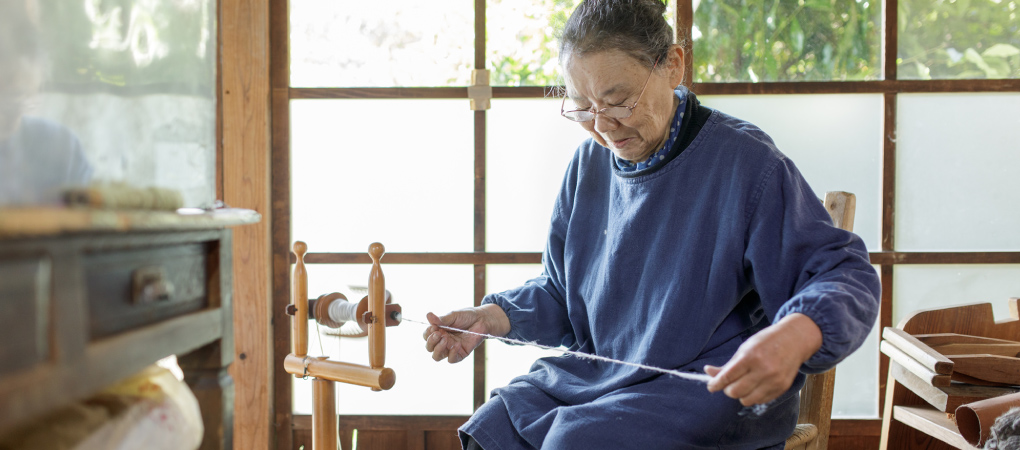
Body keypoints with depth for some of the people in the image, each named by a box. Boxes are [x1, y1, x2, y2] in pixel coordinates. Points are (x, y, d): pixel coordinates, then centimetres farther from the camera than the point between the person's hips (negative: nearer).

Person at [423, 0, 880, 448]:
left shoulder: (745, 161, -13)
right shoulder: (588, 165, 6)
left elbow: (849, 274, -13)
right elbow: (560, 290, 14)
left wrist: (796, 335, -36)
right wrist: (491, 317, -6)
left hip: (711, 386, -5)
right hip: (595, 372, 6)